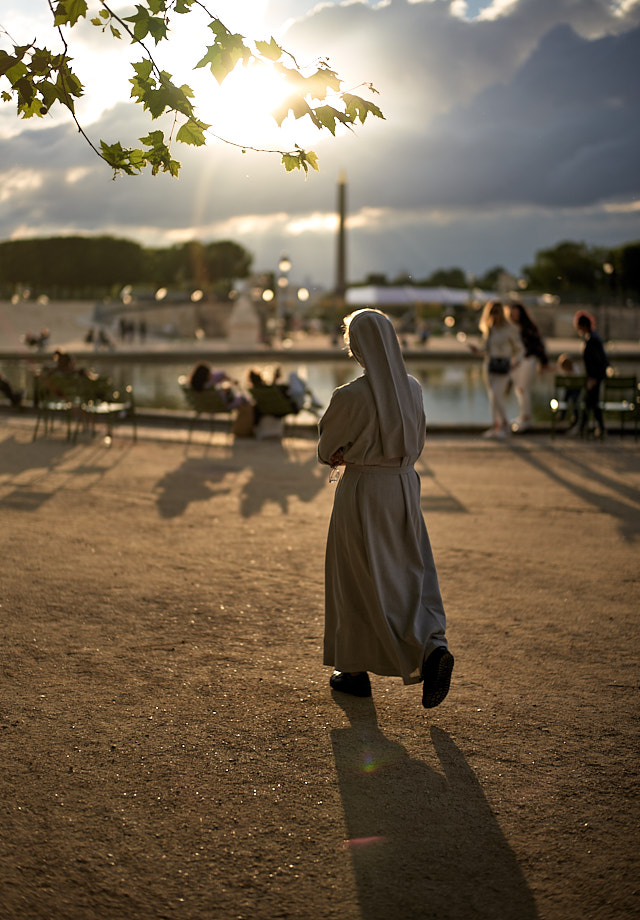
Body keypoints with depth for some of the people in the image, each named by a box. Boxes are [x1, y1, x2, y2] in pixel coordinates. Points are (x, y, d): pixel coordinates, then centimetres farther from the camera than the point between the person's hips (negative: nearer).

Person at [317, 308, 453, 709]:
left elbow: (326, 447, -4)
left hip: (363, 490, -5)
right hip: (405, 485, 5)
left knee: (358, 582, 8)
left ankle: (355, 670, 18)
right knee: (410, 576, 11)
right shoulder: (413, 389, 0)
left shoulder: (350, 396, -18)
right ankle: (433, 649, -10)